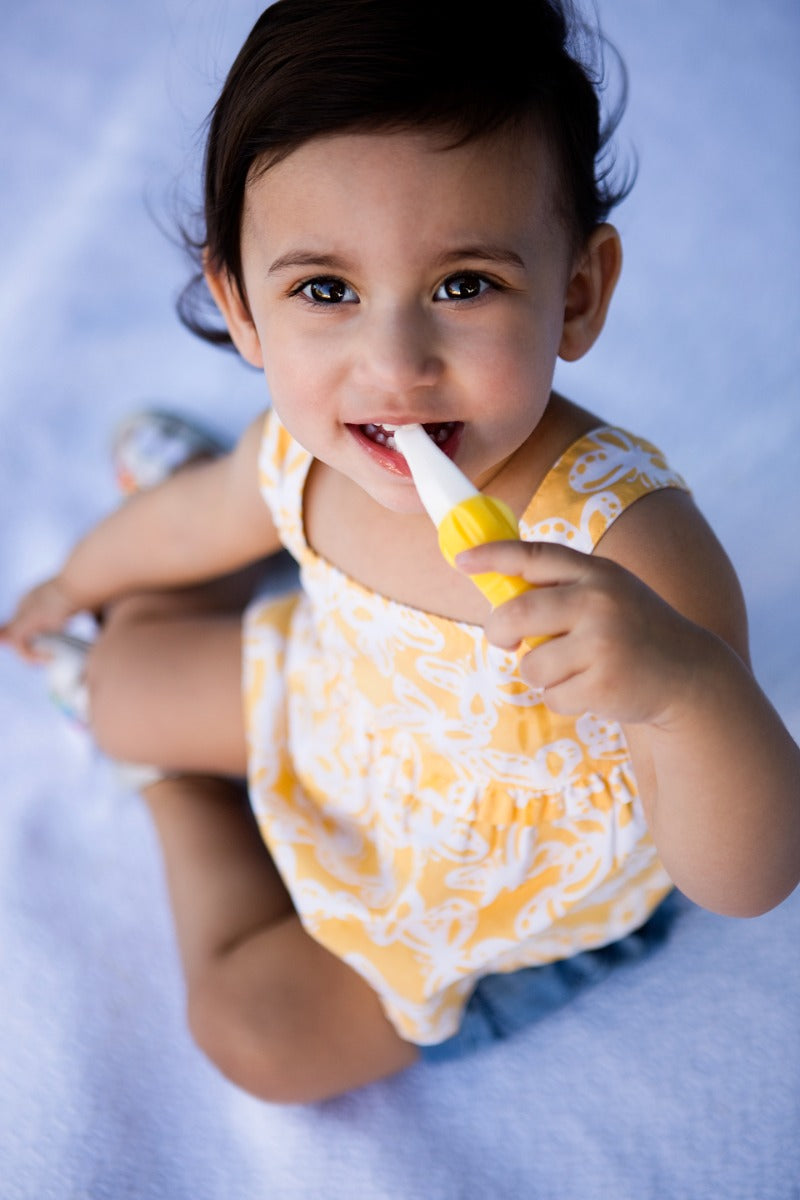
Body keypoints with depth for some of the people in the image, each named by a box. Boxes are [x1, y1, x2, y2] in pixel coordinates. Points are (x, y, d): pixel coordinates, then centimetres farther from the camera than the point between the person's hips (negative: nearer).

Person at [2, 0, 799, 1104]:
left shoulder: (623, 544, -43)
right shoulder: (309, 443, -24)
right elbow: (203, 515, 2)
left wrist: (690, 684, -63)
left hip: (513, 881, -4)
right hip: (349, 708, 4)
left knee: (255, 1026, 2)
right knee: (121, 682, 15)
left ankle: (186, 795, 27)